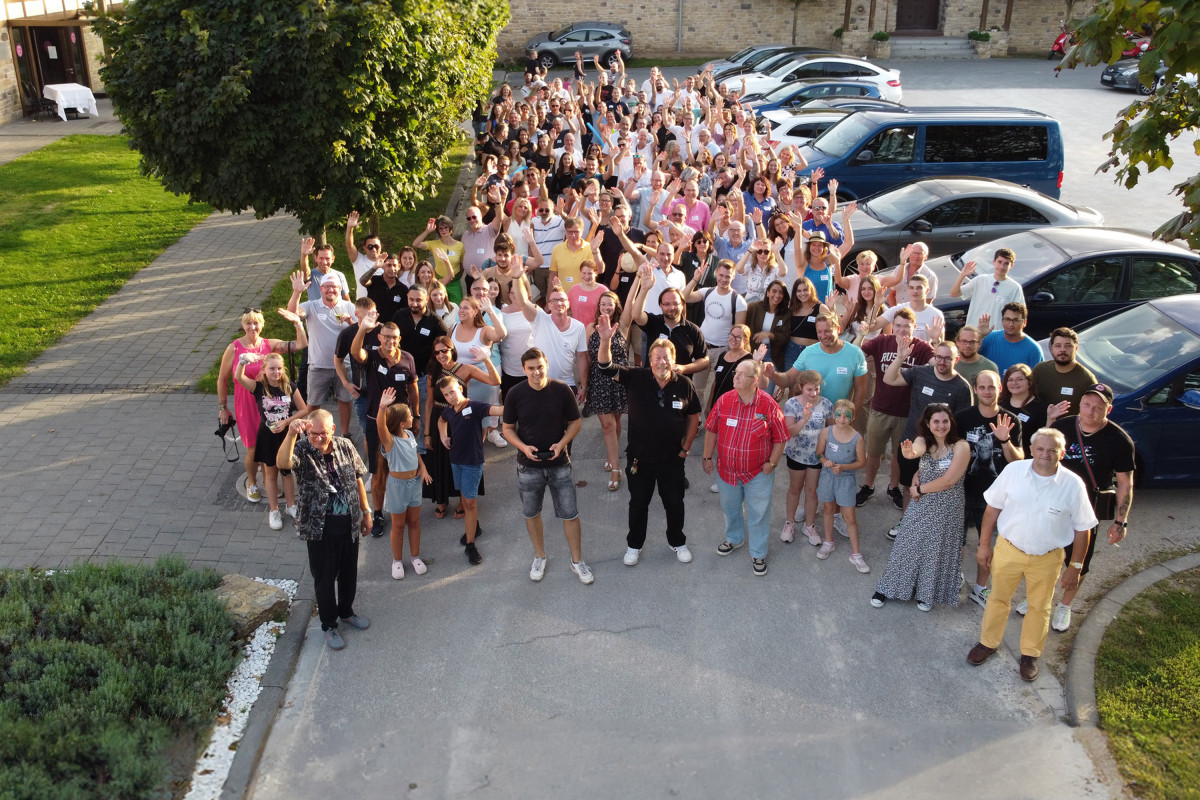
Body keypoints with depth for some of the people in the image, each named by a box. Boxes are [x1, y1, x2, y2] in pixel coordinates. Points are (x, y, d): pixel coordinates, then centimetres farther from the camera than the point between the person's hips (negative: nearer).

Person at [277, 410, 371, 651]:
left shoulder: (345, 446, -5)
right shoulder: (302, 452, -18)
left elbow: (357, 479, 7)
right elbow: (282, 462, -42)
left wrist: (366, 512, 11)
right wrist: (291, 434, -58)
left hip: (349, 523, 4)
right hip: (320, 529, -4)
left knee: (349, 572, 22)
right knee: (325, 578, 11)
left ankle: (346, 612, 47)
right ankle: (329, 626, 31)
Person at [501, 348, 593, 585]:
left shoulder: (562, 390, -12)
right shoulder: (515, 394, -10)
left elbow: (575, 422, 0)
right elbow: (508, 428, 0)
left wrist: (561, 443, -16)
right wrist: (523, 447, -17)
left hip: (559, 464, -1)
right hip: (528, 466, 1)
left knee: (570, 514, 3)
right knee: (531, 514, 15)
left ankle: (577, 561, 21)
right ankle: (539, 558, 36)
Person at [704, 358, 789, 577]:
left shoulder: (768, 405, -16)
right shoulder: (724, 400, -9)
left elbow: (780, 438, -7)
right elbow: (711, 430, 3)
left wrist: (772, 462, -11)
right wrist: (708, 457, 5)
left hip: (757, 473, -3)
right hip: (727, 469, 3)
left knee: (758, 514, 9)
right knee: (730, 507, 24)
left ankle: (758, 554, 28)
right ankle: (734, 538, 51)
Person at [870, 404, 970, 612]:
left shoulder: (960, 447, -15)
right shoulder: (923, 441, -3)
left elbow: (948, 480, -20)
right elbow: (916, 450, -28)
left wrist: (919, 489, -10)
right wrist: (909, 452, -52)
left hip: (945, 510, -3)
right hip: (921, 506, 3)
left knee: (935, 552, 10)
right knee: (907, 546, 10)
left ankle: (926, 593, 32)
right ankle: (887, 588, 25)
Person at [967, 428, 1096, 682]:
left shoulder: (1073, 485, -14)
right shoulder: (1013, 471, -12)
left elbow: (1082, 529, -4)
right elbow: (993, 508, -1)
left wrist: (1075, 566, -1)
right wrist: (984, 545, 1)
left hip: (1046, 559, -1)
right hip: (1008, 549, 1)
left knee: (1039, 607, 17)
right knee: (998, 598, 17)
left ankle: (1030, 654, 38)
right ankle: (988, 643, 39)